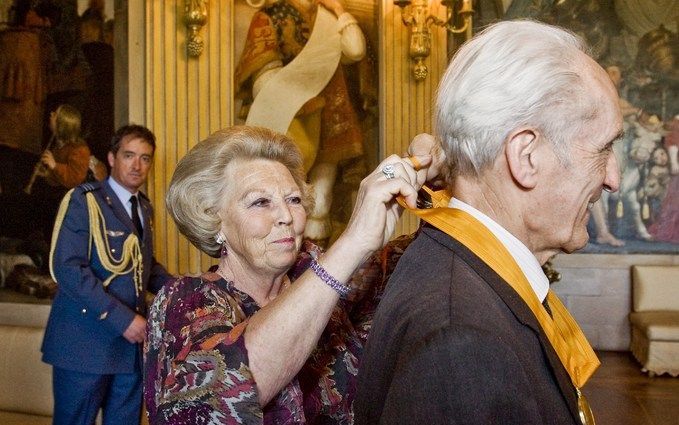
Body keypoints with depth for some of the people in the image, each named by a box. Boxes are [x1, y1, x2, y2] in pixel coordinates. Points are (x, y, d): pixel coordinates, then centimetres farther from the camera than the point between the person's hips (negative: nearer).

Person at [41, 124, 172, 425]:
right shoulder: (83, 201, -8)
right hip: (86, 344, -6)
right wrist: (122, 318, -21)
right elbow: (67, 268, -18)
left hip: (132, 342, 7)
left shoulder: (144, 208, 14)